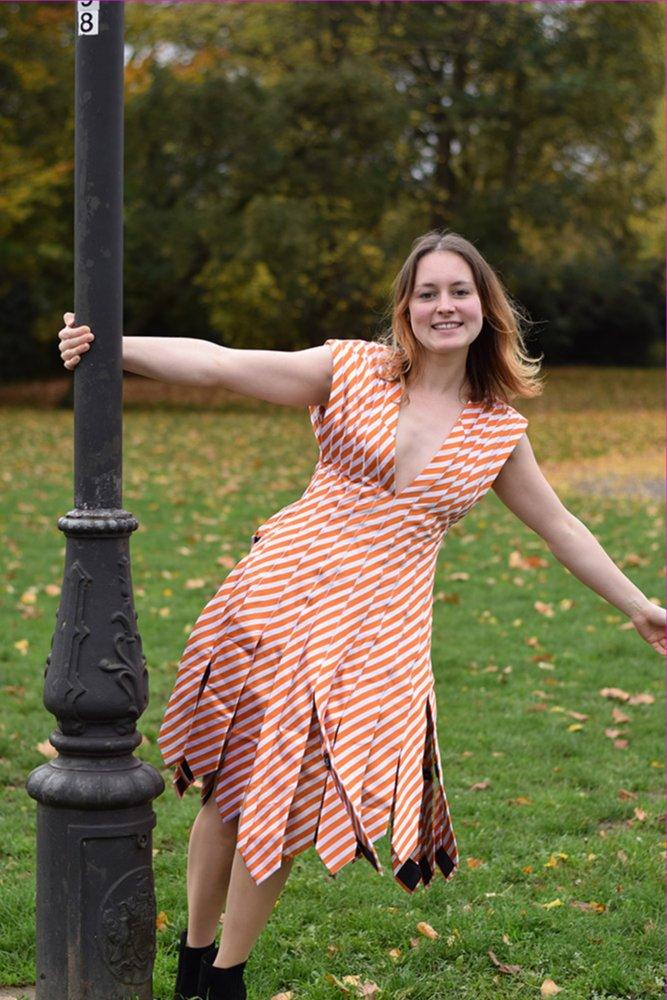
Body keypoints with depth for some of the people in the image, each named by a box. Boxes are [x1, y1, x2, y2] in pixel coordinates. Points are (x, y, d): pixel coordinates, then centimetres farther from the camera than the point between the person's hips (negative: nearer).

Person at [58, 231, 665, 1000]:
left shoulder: (498, 429, 7)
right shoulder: (352, 370, -1)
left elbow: (560, 528, 19)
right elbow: (218, 364, -10)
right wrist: (109, 346, -23)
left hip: (379, 630, 1)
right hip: (284, 590, -1)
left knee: (287, 807, 4)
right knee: (231, 789, 7)